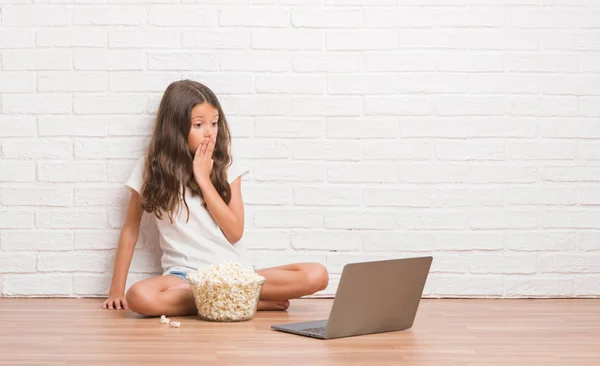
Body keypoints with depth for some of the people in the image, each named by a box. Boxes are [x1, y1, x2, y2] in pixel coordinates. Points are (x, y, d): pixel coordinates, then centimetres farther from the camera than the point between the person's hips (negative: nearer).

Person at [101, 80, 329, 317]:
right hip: (185, 274, -1)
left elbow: (235, 232, -2)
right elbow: (131, 228, 8)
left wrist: (203, 179, -7)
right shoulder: (151, 168, 3)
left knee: (316, 275, -20)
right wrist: (116, 290, 1)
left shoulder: (225, 166, 5)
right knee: (139, 297, -37)